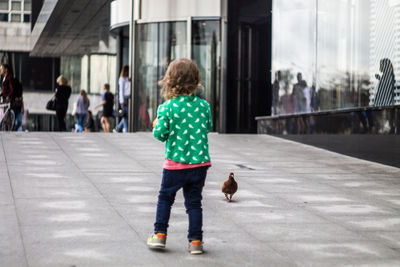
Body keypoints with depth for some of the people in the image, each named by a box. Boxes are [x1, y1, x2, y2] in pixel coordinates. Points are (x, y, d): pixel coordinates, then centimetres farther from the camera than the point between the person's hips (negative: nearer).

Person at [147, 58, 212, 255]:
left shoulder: (167, 107, -12)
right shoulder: (203, 105, -3)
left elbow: (160, 134, -11)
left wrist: (156, 126, 10)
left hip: (175, 163, -2)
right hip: (200, 161, 2)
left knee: (165, 197, 17)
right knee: (194, 202, 10)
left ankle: (160, 234, 18)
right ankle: (196, 241, 9)